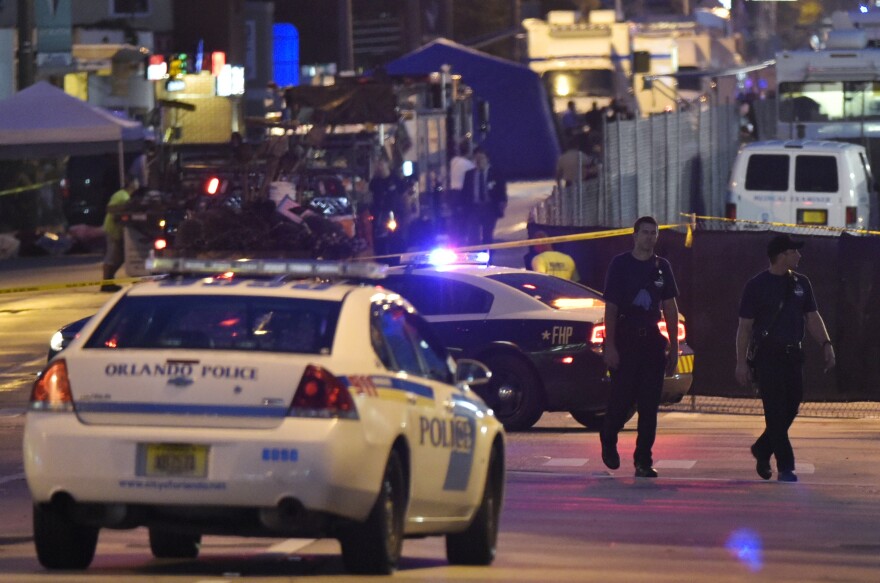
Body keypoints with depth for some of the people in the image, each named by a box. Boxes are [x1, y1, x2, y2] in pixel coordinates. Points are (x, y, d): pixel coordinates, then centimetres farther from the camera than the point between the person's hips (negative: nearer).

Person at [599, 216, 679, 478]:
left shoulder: (662, 267, 12)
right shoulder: (620, 264, 0)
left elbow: (670, 308, 14)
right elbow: (610, 307, -3)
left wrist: (673, 346, 8)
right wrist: (610, 345, -10)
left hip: (652, 341, 3)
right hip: (624, 339, -3)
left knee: (650, 405, -1)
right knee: (622, 399, -4)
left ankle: (643, 461, 2)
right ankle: (608, 440, 25)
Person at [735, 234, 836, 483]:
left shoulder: (801, 283, 12)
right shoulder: (757, 285, -3)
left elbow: (812, 317, 14)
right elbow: (744, 326, -3)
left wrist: (826, 344, -1)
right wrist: (741, 362, -7)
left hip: (793, 356, 5)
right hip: (768, 356, -5)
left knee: (791, 409, 6)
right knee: (776, 412, -8)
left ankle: (761, 450, 28)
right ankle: (785, 467, -7)